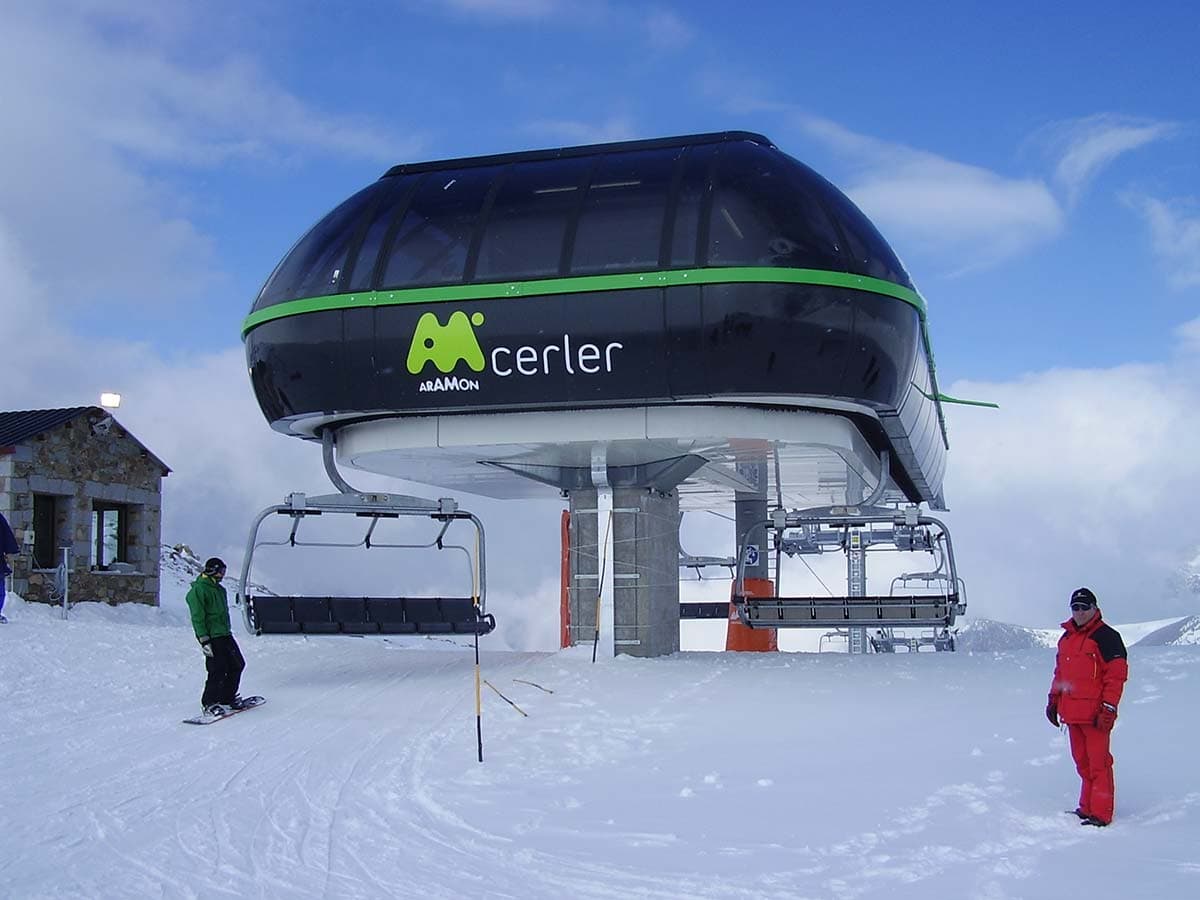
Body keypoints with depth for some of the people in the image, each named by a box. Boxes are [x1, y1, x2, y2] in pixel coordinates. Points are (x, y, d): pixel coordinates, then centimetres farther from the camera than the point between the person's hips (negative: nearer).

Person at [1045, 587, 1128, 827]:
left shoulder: (1106, 636, -7)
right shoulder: (1066, 638, 17)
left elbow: (1117, 674, -11)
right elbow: (1060, 673, 26)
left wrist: (1108, 708, -16)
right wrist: (1053, 700, 23)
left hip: (1095, 714, -7)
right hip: (1072, 712, 7)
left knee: (1098, 762, -5)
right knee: (1082, 762, 12)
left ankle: (1101, 814, -1)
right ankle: (1086, 808, 20)